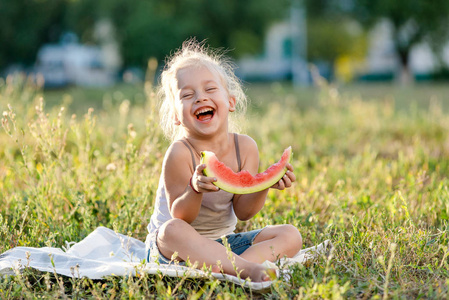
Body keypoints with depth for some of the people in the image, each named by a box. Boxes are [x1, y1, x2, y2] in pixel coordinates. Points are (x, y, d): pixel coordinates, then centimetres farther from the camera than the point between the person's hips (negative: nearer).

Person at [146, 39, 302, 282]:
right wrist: (195, 190, -39)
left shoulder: (245, 147, -5)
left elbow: (243, 211, -4)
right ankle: (248, 269, -39)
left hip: (223, 243, 5)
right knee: (172, 230, -39)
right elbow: (180, 218, -19)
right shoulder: (180, 153, -18)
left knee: (290, 236, -10)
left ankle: (231, 267, -32)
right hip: (169, 250, -5)